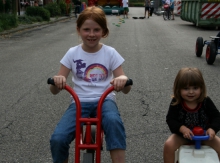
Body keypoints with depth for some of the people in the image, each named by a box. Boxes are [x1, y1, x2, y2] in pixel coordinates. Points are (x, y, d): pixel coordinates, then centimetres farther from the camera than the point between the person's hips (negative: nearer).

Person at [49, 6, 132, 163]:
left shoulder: (110, 53, -1)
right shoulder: (72, 53, 0)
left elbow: (126, 90, -4)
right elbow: (55, 90, -2)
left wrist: (123, 80, -29)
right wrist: (57, 81, -27)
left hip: (104, 100, -1)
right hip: (80, 102, 1)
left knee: (114, 121, -37)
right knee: (57, 139, -23)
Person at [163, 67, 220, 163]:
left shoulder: (206, 101, -12)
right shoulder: (176, 103, -15)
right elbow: (170, 119, -15)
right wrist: (182, 128, -33)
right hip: (182, 134, -1)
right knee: (169, 145, -24)